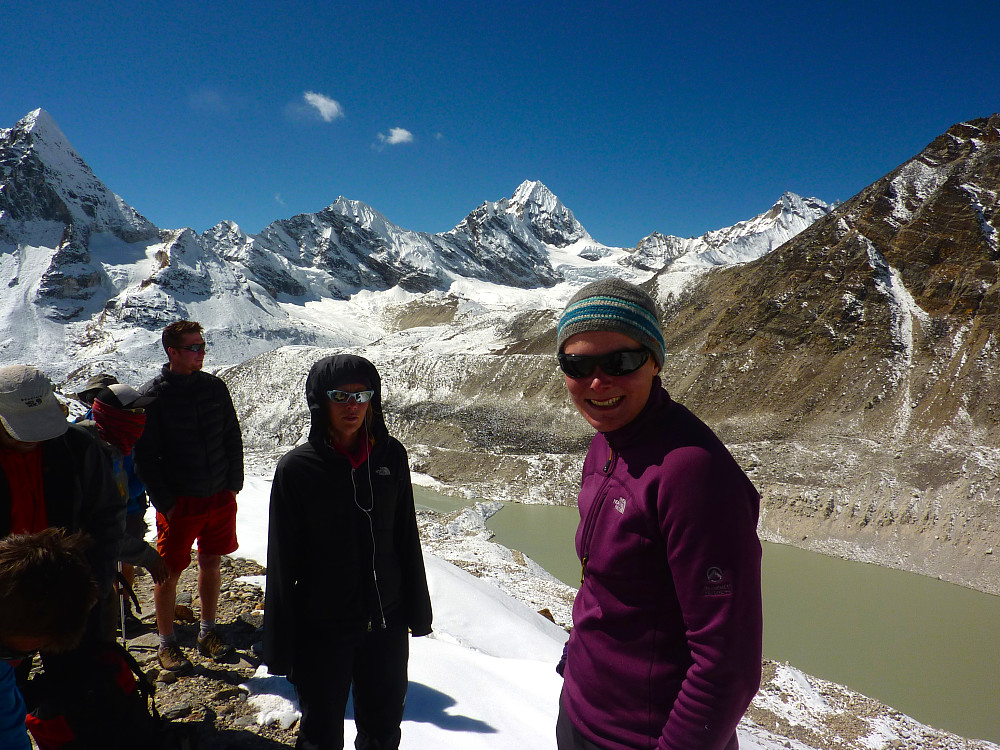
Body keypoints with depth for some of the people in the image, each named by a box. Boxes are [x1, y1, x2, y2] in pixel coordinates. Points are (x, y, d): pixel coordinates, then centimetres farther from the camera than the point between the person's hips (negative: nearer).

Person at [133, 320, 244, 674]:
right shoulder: (151, 396, -9)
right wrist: (164, 503, -11)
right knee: (169, 572, 6)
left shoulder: (214, 386, 3)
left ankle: (208, 633, 30)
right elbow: (145, 457, -8)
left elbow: (233, 439, 9)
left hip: (220, 497, 4)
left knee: (211, 563, 14)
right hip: (179, 502, -4)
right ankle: (167, 644, 24)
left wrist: (233, 485, 3)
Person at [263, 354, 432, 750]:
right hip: (322, 632, -2)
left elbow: (407, 539, 4)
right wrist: (280, 647, -5)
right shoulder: (297, 468, -12)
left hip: (387, 627, 3)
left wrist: (418, 611, 9)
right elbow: (282, 565, -8)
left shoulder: (391, 455, -5)